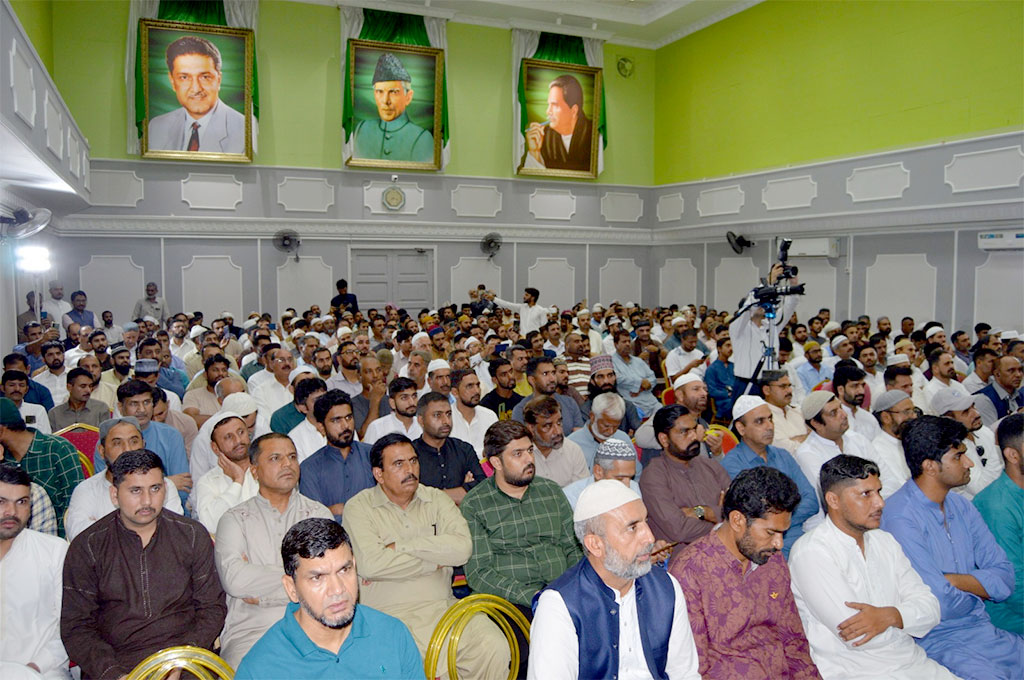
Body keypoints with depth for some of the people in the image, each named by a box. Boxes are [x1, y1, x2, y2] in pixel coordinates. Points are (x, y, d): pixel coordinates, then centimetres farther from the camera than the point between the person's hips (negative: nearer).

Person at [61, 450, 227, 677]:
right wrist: (112, 672, -11)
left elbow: (212, 607, 9)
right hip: (117, 663, 1)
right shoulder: (87, 547, 5)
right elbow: (75, 626, 4)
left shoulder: (192, 535, 8)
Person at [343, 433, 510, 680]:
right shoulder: (359, 507, 3)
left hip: (442, 605, 4)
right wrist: (435, 561, -5)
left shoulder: (436, 499, 13)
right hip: (389, 614, -4)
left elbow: (462, 548, -5)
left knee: (495, 649, -19)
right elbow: (370, 565, -15)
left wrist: (400, 546, -9)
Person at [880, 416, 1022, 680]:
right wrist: (978, 589, 3)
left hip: (985, 629, 7)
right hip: (937, 640, -7)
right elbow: (940, 605, -18)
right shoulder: (901, 517, -17)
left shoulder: (961, 506, 10)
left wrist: (952, 580, -12)